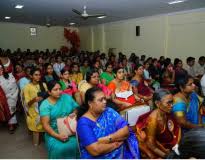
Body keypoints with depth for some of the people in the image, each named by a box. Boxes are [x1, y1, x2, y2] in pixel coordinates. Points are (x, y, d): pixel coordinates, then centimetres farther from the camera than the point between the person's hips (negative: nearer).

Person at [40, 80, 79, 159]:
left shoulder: (67, 97, 5)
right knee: (59, 149, -29)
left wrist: (74, 113, -12)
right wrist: (57, 136, -22)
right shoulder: (45, 105, -5)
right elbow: (45, 124, -11)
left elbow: (77, 109, 12)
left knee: (78, 144, -23)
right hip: (54, 132, -2)